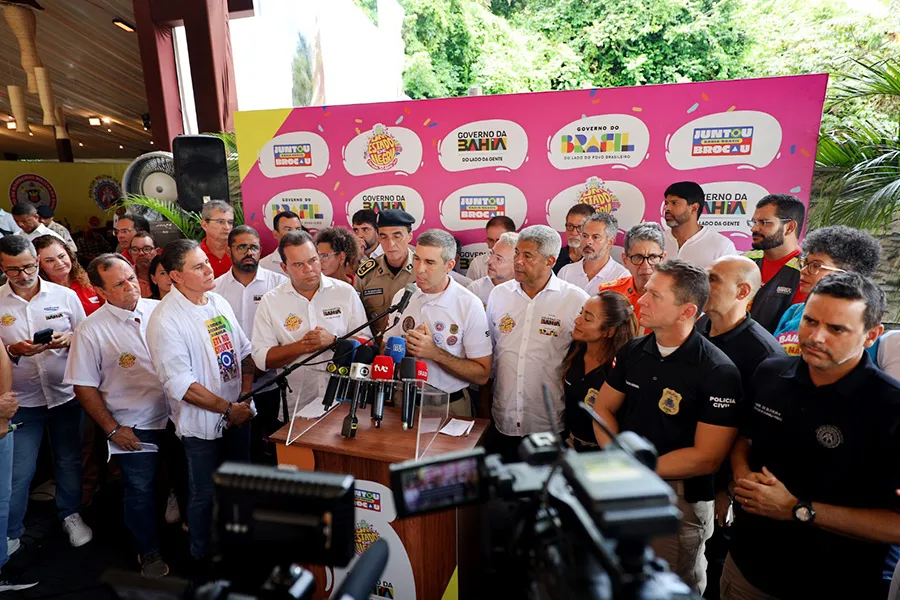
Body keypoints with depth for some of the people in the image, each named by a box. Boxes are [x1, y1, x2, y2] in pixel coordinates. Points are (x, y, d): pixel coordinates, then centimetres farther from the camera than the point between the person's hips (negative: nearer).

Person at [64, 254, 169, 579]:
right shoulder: (91, 330, -9)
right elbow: (84, 386, -5)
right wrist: (112, 429, -7)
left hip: (176, 415, 2)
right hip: (133, 427, -2)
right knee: (140, 490, 12)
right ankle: (149, 552, 37)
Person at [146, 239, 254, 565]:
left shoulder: (219, 302, 2)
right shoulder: (164, 320, -18)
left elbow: (244, 352, 7)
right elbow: (181, 385, -20)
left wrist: (245, 398, -5)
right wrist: (228, 409, -16)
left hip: (238, 413, 6)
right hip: (201, 423, -6)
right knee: (205, 495, 14)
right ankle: (204, 560, 39)